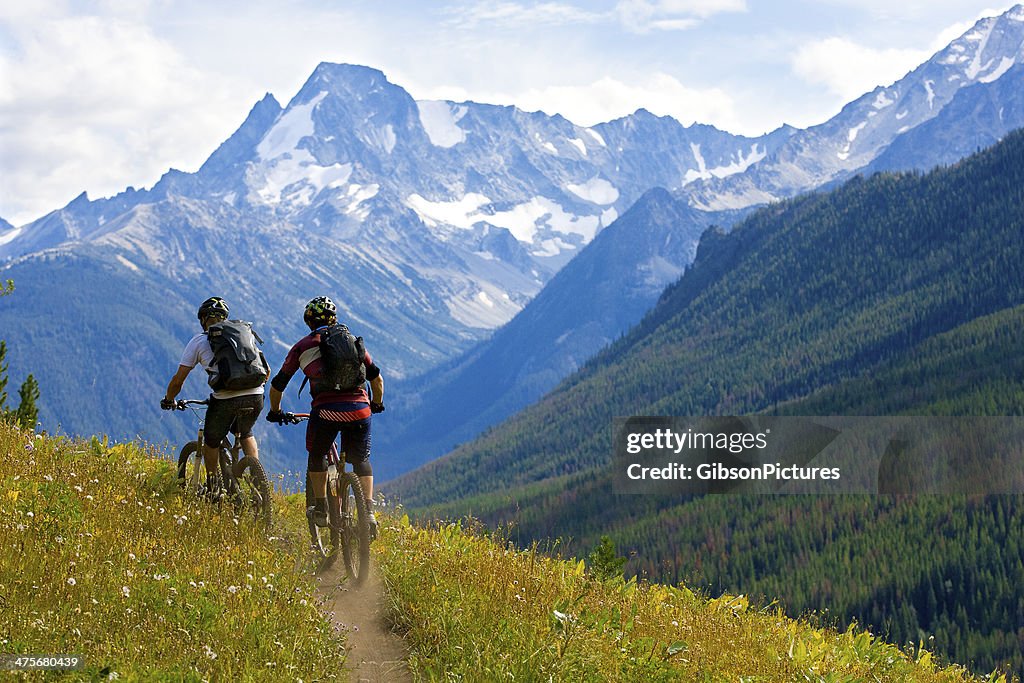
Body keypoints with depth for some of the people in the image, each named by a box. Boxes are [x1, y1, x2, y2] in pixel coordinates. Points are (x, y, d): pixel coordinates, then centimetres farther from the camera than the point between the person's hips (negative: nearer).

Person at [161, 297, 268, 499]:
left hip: (225, 399, -4)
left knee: (211, 441, 24)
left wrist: (168, 400, 31)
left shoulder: (198, 341, 14)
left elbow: (178, 379, 13)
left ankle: (214, 491, 30)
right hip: (255, 397, 4)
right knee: (246, 434, 33)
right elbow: (266, 370, 26)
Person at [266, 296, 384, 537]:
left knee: (317, 455, 25)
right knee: (361, 461, 19)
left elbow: (277, 385, 18)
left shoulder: (303, 346, 14)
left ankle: (321, 509, 24)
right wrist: (377, 404, 40)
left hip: (326, 410, -2)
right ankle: (369, 512, 3)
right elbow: (376, 377, 23)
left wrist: (275, 412, 35)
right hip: (359, 409, 2)